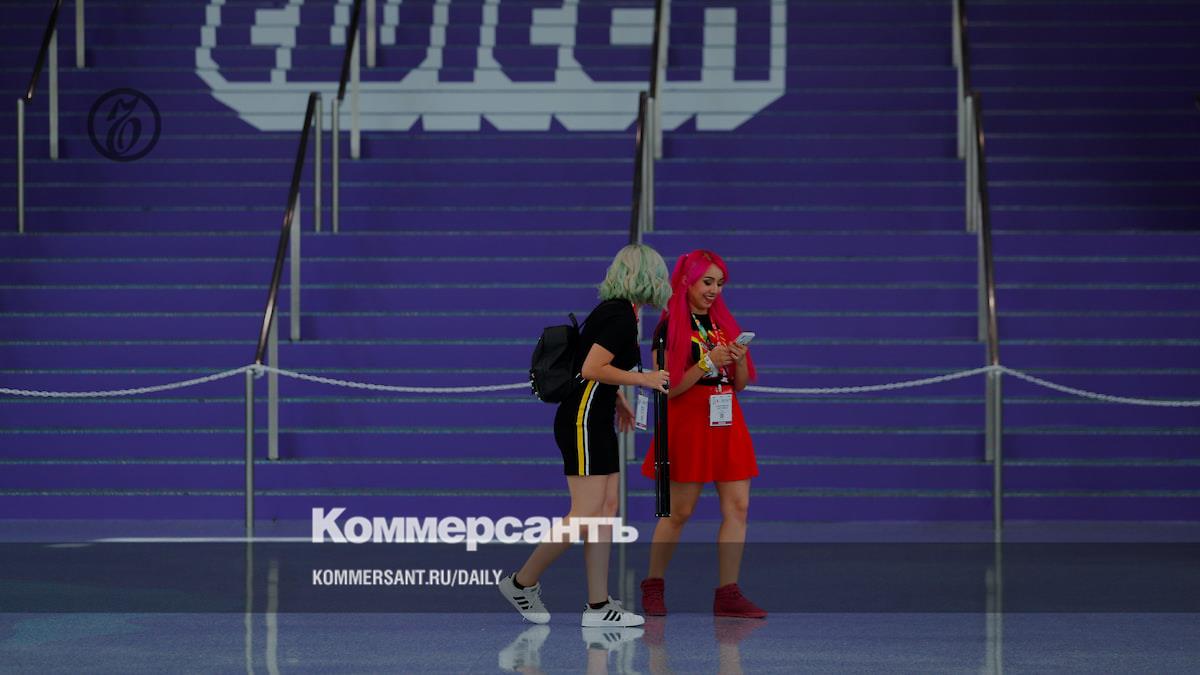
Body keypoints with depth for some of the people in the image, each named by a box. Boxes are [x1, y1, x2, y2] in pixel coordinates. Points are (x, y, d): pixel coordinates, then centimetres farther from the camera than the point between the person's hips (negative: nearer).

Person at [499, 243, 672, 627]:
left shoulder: (616, 311, 14)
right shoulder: (621, 315, -16)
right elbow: (591, 368, -23)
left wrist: (617, 398, 25)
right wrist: (641, 379, -14)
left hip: (597, 422, 10)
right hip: (583, 422, -10)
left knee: (606, 510, 6)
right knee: (585, 514, -10)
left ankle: (598, 606, 5)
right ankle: (522, 582, 1)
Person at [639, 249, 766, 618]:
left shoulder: (723, 324, 13)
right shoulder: (670, 328, -4)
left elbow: (740, 385, 14)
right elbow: (668, 389, -11)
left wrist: (739, 360, -7)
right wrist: (707, 363, -19)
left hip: (727, 424, 6)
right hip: (688, 424, -6)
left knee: (737, 506, -5)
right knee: (679, 512, 0)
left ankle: (728, 594, -5)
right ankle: (653, 586, 16)